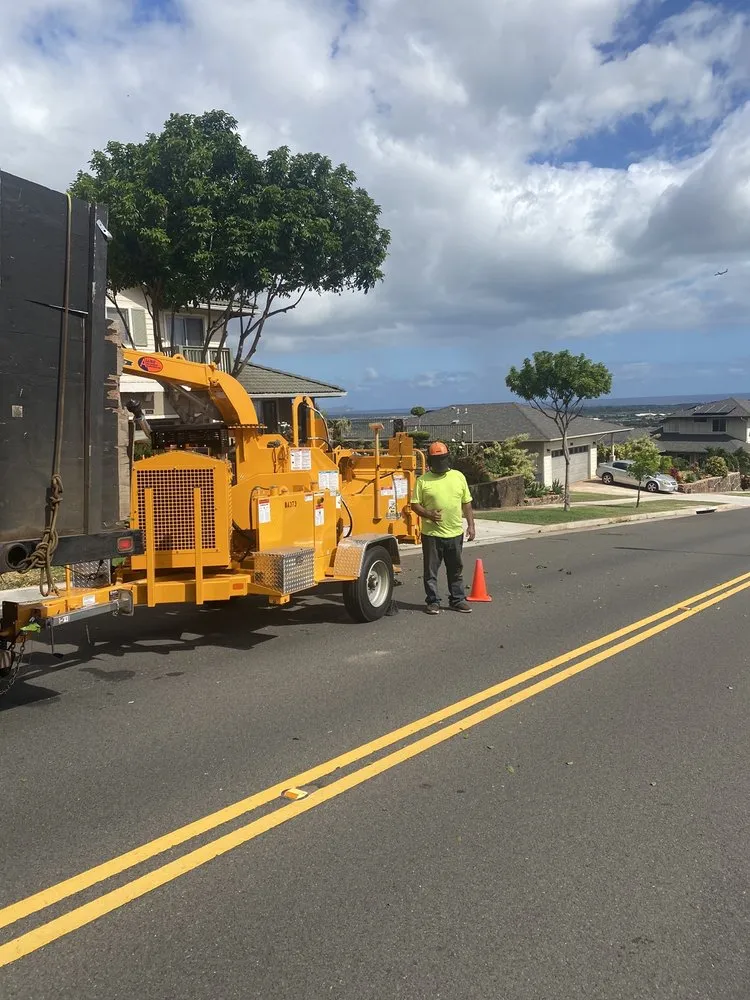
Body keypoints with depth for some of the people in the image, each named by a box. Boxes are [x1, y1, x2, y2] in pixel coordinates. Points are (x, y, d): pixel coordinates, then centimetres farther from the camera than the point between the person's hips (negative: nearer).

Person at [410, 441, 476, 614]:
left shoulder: (458, 477, 8)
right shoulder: (423, 481, -2)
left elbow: (467, 503, 11)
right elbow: (415, 504, -2)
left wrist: (471, 525, 6)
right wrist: (428, 514, -20)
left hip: (455, 533, 3)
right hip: (431, 534, -2)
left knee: (456, 570, 12)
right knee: (430, 571, 4)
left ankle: (458, 600, 23)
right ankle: (433, 602, 15)